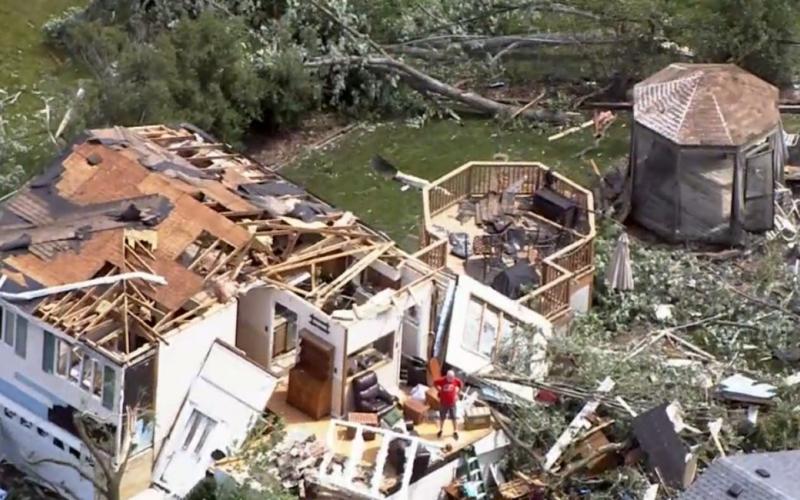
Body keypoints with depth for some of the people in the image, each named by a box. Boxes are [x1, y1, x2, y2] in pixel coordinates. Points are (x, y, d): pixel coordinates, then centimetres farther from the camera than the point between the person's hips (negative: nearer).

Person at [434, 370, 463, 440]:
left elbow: (461, 384, 9)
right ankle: (441, 430, 34)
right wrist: (439, 391, 0)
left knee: (453, 418, 5)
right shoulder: (442, 380, -18)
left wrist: (457, 393, 5)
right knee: (442, 417, 14)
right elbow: (435, 383, 0)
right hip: (443, 403, -1)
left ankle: (455, 431, 21)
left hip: (452, 403, 1)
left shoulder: (456, 380, -12)